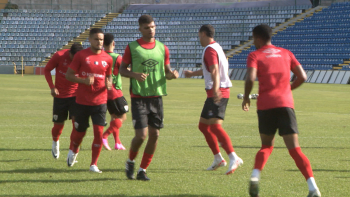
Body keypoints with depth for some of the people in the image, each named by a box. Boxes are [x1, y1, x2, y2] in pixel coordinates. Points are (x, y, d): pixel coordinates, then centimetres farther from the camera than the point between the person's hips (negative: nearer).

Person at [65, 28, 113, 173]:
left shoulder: (108, 59, 5)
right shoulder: (81, 55, -4)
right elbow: (68, 75, -2)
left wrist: (109, 84, -4)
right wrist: (84, 80, -19)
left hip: (100, 101, 1)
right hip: (82, 101, -1)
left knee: (99, 132, -10)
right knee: (79, 131, 10)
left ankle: (94, 164, 0)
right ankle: (73, 150, 43)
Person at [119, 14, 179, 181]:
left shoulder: (162, 48, 8)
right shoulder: (132, 47, -1)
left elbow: (166, 70, 16)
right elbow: (122, 69, 2)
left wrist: (172, 74, -8)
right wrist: (134, 75, -18)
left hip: (157, 96, 4)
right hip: (139, 97, -4)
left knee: (154, 135, 1)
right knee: (141, 135, -12)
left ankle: (142, 170, 14)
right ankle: (130, 162, 17)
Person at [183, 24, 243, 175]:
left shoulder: (210, 50, -12)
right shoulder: (216, 47, 20)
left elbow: (214, 70, -30)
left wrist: (216, 89, -45)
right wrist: (193, 73, 54)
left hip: (217, 93, -10)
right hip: (214, 93, 10)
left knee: (215, 126, -20)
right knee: (203, 126, 17)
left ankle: (234, 158, -31)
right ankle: (218, 158, 21)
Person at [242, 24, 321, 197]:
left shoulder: (255, 56, 5)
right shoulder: (286, 53, 16)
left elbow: (250, 79, -12)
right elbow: (302, 77, 9)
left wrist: (246, 98, 4)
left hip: (265, 105, -1)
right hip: (286, 104, 1)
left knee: (266, 146, 18)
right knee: (295, 149, -3)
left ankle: (255, 176, -7)